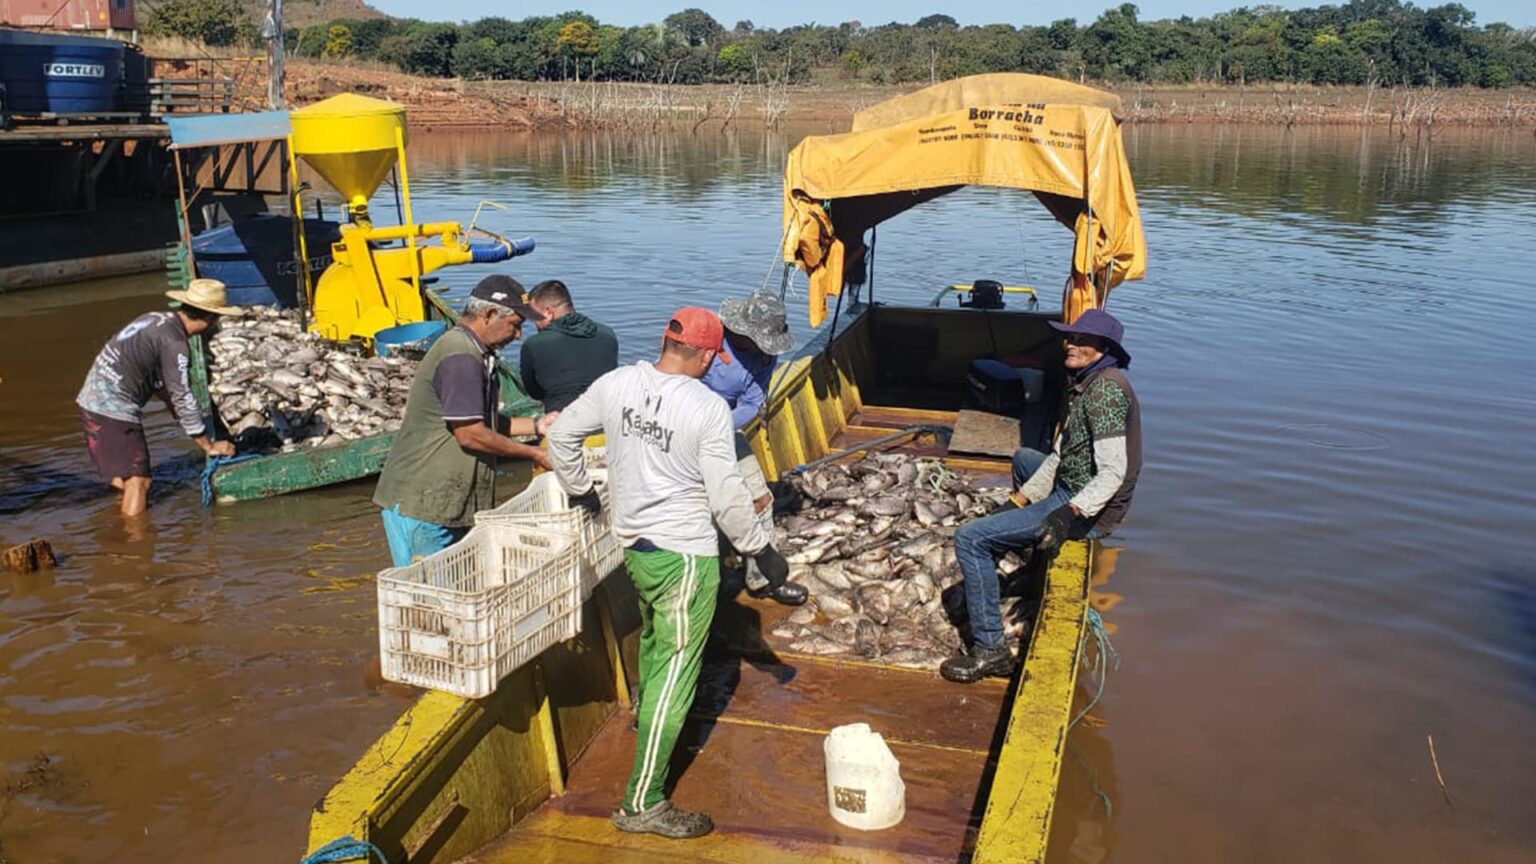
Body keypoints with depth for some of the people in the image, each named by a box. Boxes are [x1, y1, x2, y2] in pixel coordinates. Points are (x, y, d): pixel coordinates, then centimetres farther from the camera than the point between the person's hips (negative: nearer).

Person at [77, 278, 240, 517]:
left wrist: (194, 425, 26)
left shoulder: (157, 319, 11)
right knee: (137, 483, -5)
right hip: (114, 410, -9)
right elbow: (182, 398, -14)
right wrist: (209, 446, -6)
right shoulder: (175, 344, -17)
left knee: (125, 480, 18)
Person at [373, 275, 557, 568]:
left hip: (448, 501, 10)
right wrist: (533, 454, -12)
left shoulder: (475, 354, 14)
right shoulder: (460, 357, -19)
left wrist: (536, 425, 9)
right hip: (422, 503, -10)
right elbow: (470, 434, -21)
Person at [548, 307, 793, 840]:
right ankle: (642, 804, 2)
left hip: (632, 541, 7)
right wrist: (762, 549, -3)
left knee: (653, 634, 33)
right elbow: (727, 496, -17)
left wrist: (579, 490, 23)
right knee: (675, 673, -1)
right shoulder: (708, 408, -19)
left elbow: (562, 435, 8)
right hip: (684, 554, -7)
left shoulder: (617, 383, -3)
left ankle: (648, 714, 57)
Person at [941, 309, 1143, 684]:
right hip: (1071, 490, 11)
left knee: (970, 539, -17)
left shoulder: (1106, 389, -22)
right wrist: (1019, 499, 6)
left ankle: (989, 649, -14)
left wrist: (1070, 513, -38)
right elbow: (1059, 455, 11)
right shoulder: (1085, 384, 10)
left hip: (1088, 510, -11)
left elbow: (1113, 472, -28)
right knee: (1023, 458, 37)